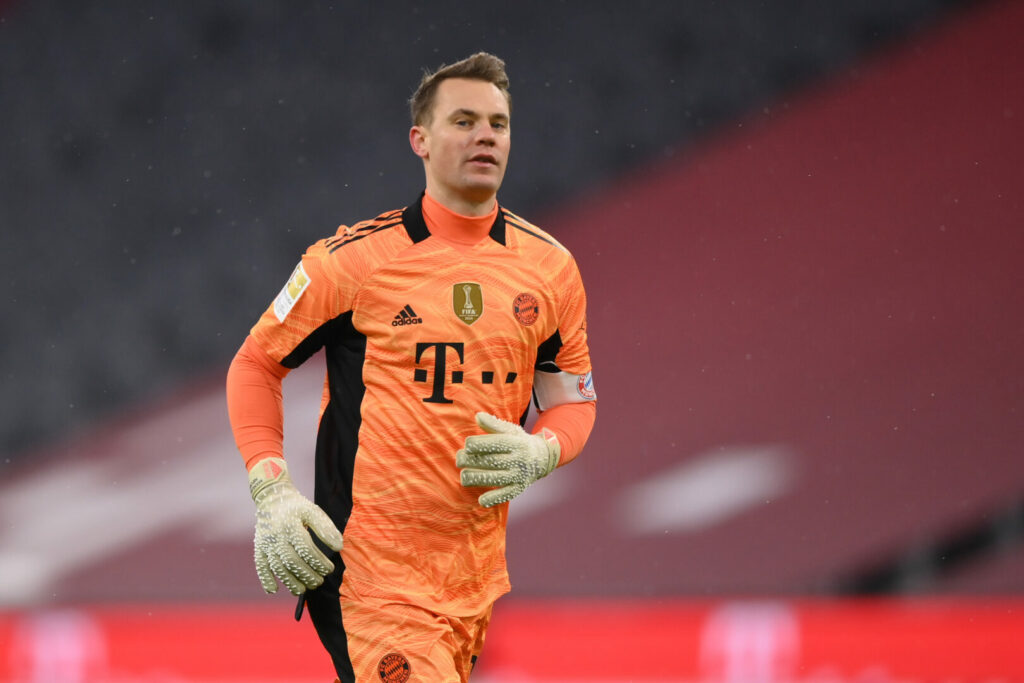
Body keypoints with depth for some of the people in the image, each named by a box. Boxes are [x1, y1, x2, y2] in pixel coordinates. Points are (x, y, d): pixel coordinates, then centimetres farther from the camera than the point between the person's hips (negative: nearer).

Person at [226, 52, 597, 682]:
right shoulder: (355, 258, -4)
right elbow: (256, 363, 5)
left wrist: (539, 453, -6)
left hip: (479, 571, 5)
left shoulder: (551, 268, 7)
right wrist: (272, 494, -6)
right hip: (372, 567, -5)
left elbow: (574, 396, 17)